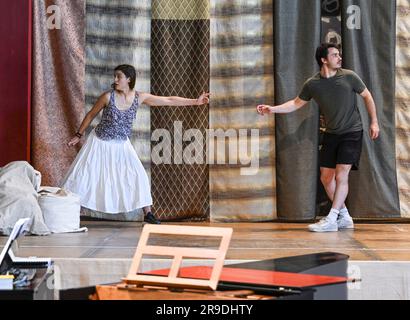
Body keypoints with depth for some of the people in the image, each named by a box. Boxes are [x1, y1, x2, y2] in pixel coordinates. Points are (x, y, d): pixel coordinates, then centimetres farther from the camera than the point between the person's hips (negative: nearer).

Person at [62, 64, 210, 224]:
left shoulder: (139, 97, -11)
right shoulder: (108, 96, -17)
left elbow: (169, 100, -7)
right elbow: (91, 115, -3)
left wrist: (195, 101, -6)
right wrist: (78, 135, 2)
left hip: (121, 145, 2)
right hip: (100, 143, -2)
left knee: (138, 176, -3)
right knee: (83, 175, 0)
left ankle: (147, 213, 8)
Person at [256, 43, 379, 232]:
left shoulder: (349, 77, -8)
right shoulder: (312, 84, -3)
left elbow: (367, 96, 4)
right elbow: (296, 104, 9)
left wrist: (374, 122, 1)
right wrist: (272, 109, -2)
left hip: (351, 133, -4)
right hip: (331, 134, 4)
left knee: (341, 175, -14)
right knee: (326, 177, 4)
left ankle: (331, 220, -9)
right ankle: (344, 217, 16)